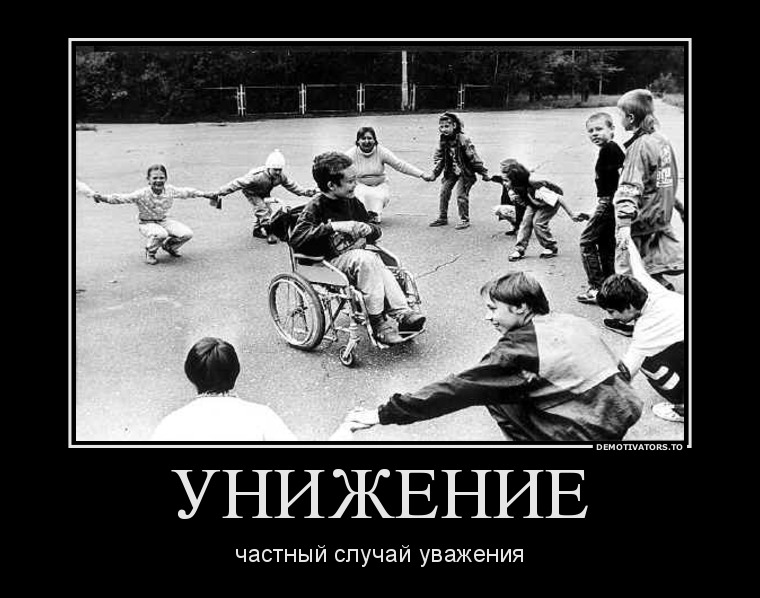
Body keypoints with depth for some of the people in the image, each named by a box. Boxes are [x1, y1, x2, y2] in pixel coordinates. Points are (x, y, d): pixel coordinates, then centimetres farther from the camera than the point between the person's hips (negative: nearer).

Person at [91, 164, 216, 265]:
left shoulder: (170, 190, -9)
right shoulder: (142, 194, -21)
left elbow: (186, 192, 6)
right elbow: (123, 198, -27)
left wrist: (204, 194, 11)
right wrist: (103, 198, -39)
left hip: (164, 220, 5)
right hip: (147, 223, -5)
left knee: (187, 234, -15)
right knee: (160, 234, -39)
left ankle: (169, 246, 18)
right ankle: (150, 252, -4)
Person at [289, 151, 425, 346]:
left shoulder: (353, 202, 12)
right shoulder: (316, 207, -8)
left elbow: (376, 231, 23)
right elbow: (296, 239, -21)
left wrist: (369, 229, -4)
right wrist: (333, 226, -26)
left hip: (360, 254, 6)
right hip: (331, 262, -6)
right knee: (366, 259, -32)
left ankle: (400, 312, -30)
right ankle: (378, 322, -28)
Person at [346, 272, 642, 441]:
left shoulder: (521, 345, -12)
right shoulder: (570, 322, 8)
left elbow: (459, 388, -13)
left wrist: (383, 414, -9)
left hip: (592, 433, -8)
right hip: (622, 413, 8)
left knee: (495, 394, 2)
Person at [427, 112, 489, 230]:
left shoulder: (463, 140, -21)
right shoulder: (442, 141, -3)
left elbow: (473, 157, -18)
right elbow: (438, 158, 5)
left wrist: (483, 173, -13)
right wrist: (434, 174, -3)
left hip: (465, 171, -6)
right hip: (451, 171, 6)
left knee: (461, 195, -11)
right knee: (444, 192, 4)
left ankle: (464, 220, 4)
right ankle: (442, 218, 18)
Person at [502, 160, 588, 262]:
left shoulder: (535, 190, -44)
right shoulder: (516, 189, -22)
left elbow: (559, 199, -38)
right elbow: (525, 202, 0)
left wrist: (572, 215, -34)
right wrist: (516, 199, -23)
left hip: (552, 199, -7)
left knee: (538, 222, -19)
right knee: (526, 221, -9)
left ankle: (551, 248, 0)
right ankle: (519, 249, -4)